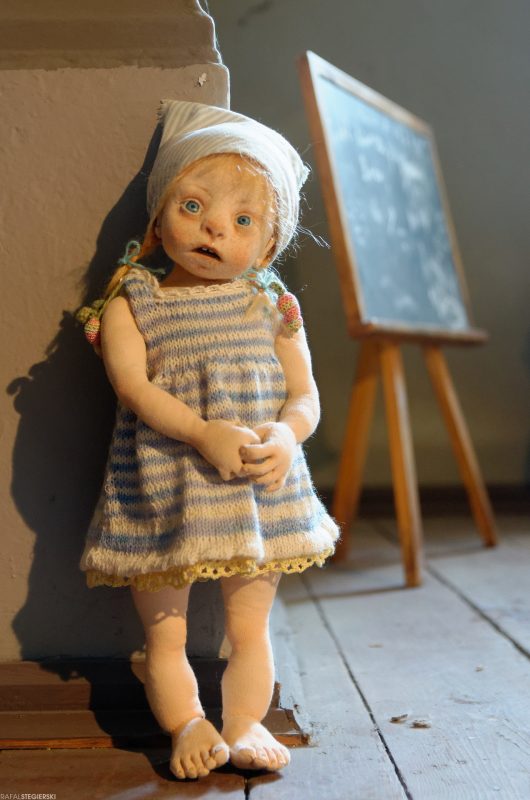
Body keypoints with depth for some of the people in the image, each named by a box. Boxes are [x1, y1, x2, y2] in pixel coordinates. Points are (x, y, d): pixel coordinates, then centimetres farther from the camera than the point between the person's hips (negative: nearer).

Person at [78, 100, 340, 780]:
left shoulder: (273, 307, 3)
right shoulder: (131, 302, -2)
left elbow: (304, 395, 1)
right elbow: (132, 384, -15)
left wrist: (284, 436, -22)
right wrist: (204, 434, -27)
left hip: (259, 489, 2)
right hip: (160, 495, -1)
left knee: (249, 628, 11)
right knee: (163, 633, 7)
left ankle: (245, 724, 24)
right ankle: (187, 726, 20)